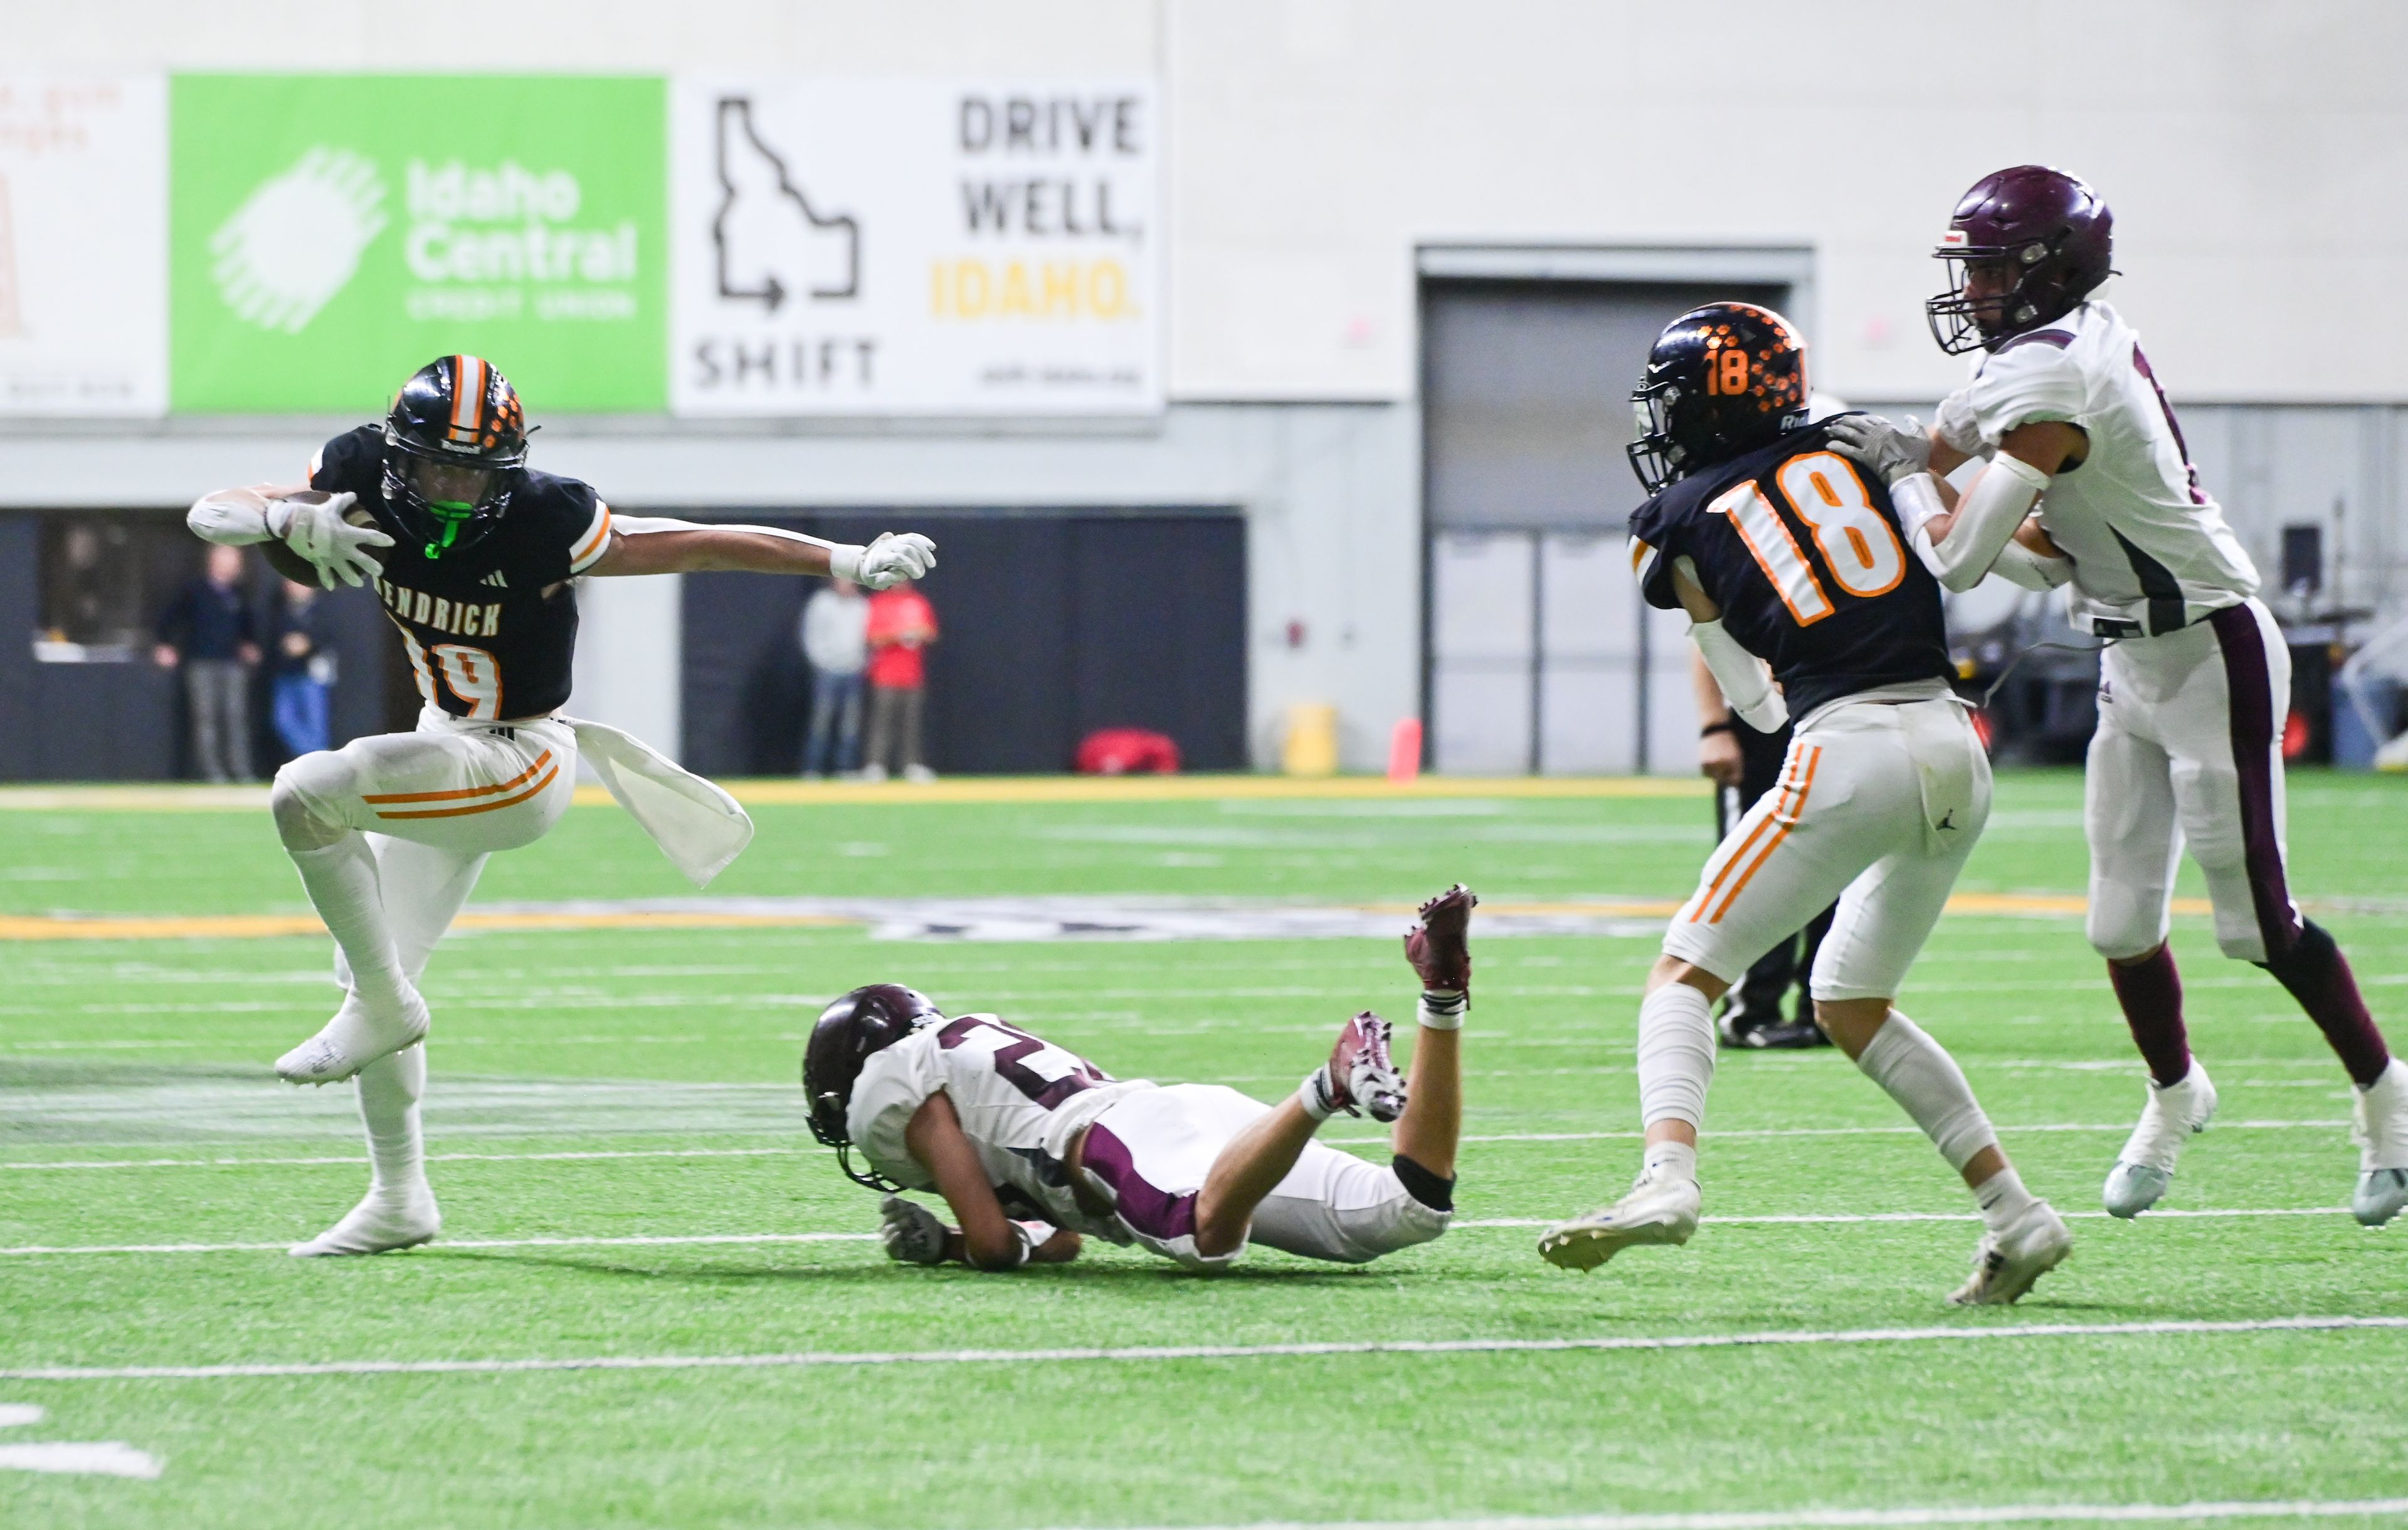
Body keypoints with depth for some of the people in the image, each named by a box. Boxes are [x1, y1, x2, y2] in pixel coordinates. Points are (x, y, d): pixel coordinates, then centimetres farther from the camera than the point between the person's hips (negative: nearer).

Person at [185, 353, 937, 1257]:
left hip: (520, 766, -7)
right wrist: (290, 520, -38)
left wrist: (845, 562, -22)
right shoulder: (364, 484, -14)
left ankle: (384, 1006, -13)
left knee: (304, 795, -27)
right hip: (447, 749, 7)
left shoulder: (541, 526, -27)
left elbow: (703, 546, -22)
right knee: (372, 971, 10)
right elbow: (210, 513, -17)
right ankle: (398, 1203, 23)